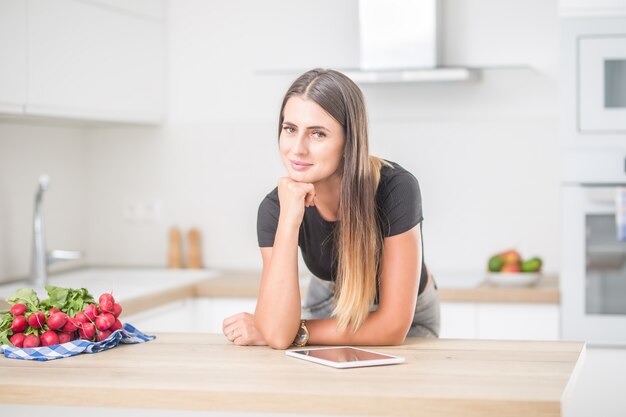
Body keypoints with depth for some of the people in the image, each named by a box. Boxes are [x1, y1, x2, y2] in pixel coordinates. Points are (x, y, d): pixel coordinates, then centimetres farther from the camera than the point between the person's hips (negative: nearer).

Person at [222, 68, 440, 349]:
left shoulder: (395, 189, -31)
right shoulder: (276, 206, -23)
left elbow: (392, 326, -28)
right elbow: (277, 334, -35)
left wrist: (297, 331, -26)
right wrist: (289, 219, -39)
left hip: (409, 318, -2)